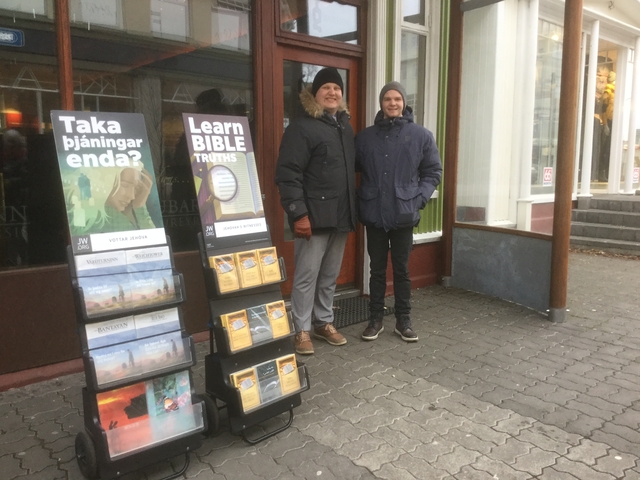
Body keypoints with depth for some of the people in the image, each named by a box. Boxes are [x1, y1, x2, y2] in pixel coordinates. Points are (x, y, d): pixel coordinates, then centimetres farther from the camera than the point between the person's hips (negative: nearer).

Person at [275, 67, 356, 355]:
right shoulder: (302, 127, -7)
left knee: (330, 275, 15)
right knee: (307, 275, 1)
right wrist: (298, 213, -21)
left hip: (341, 215, 7)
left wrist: (353, 209, 14)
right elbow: (287, 174, -15)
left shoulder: (346, 128, 16)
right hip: (314, 216, -7)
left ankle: (325, 323, 28)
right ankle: (302, 330, 13)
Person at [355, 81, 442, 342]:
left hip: (403, 215, -1)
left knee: (401, 270, 9)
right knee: (377, 270, 10)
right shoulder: (365, 136, 5)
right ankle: (375, 319, 23)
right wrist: (361, 200, -2)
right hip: (374, 215, 1)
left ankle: (403, 320, 23)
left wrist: (418, 199, -8)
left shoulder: (421, 135, 1)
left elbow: (433, 172, 4)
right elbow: (354, 168, 10)